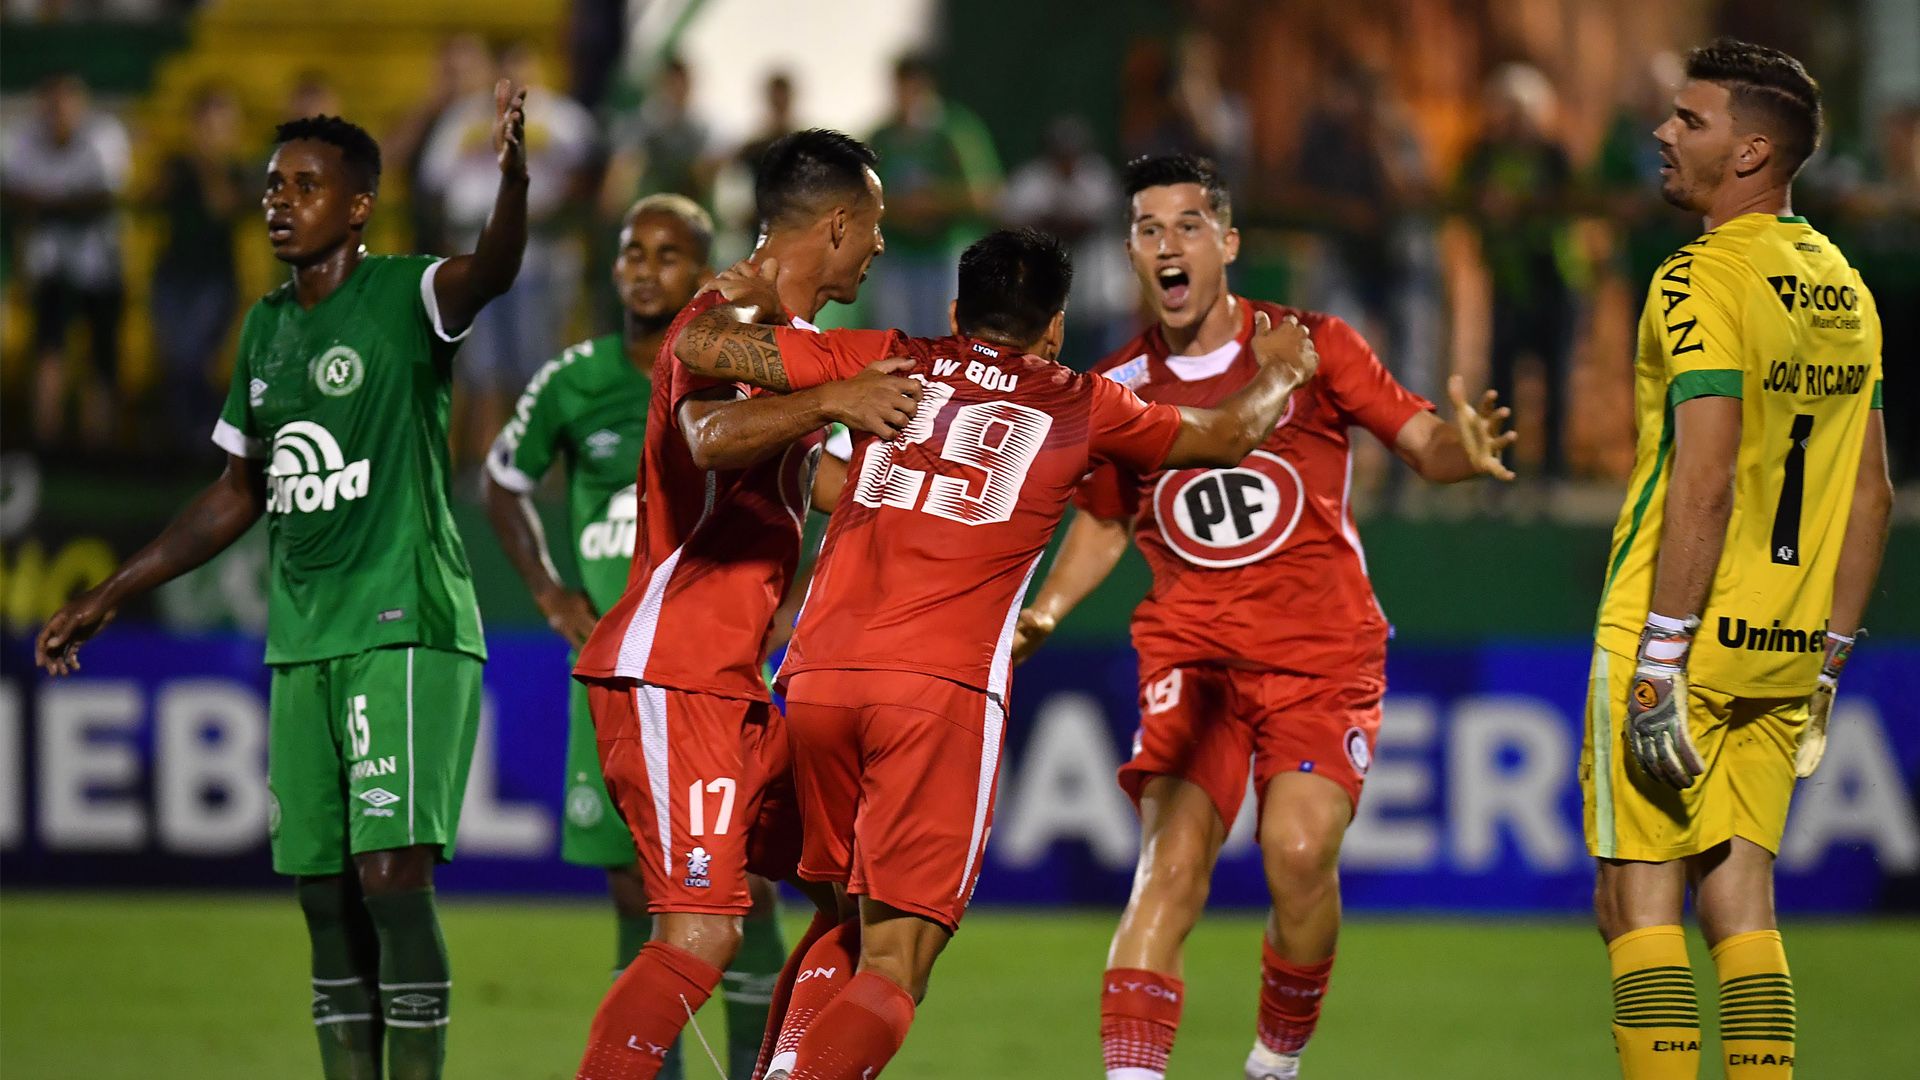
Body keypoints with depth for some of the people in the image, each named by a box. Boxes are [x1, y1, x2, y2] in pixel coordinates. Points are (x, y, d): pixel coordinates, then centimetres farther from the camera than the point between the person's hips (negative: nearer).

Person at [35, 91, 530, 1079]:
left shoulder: (405, 297, -5)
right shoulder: (267, 327, 16)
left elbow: (489, 272, -29)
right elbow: (237, 496, 25)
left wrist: (512, 176, -51)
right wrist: (106, 599, 26)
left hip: (406, 631, -7)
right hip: (301, 645, 7)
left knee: (392, 874, -15)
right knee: (327, 900, 5)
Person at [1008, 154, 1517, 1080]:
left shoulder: (1310, 346, 0)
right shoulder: (1116, 389, 6)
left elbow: (1421, 440, 1)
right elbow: (1103, 523, 22)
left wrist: (1465, 448, -23)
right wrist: (1041, 614, 6)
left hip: (1325, 653, -1)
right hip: (1190, 651, 1)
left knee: (1299, 848, -19)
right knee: (1173, 858, -18)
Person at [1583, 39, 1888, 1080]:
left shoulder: (1705, 279, -13)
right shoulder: (1842, 288, 12)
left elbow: (1704, 482, -19)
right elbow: (1871, 494, 14)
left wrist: (1658, 660, -18)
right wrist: (1828, 659, 18)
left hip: (1683, 640, -7)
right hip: (1785, 647, 7)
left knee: (1638, 899, -4)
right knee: (1739, 901, 9)